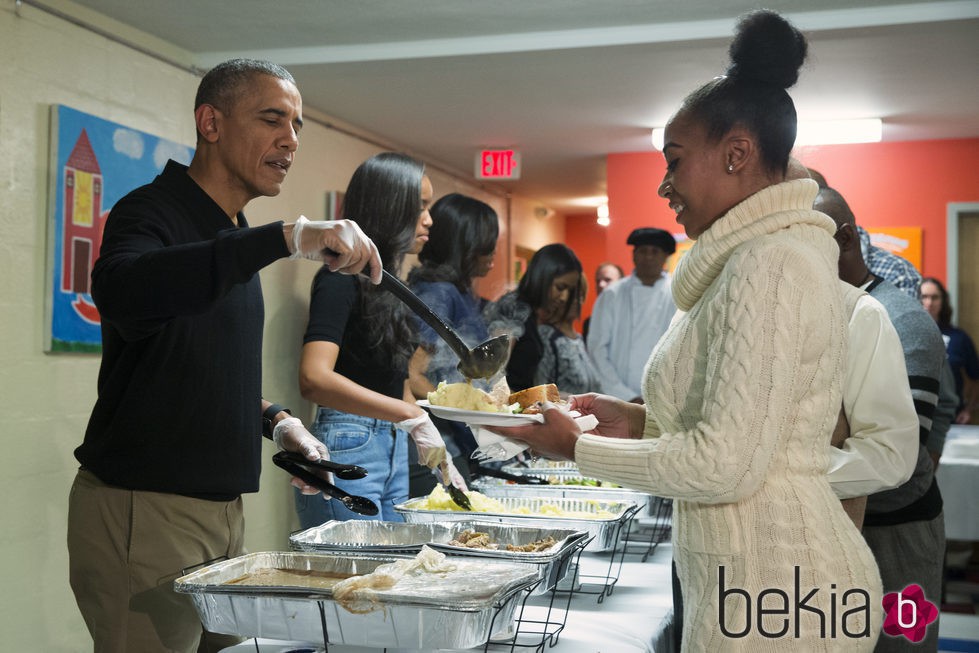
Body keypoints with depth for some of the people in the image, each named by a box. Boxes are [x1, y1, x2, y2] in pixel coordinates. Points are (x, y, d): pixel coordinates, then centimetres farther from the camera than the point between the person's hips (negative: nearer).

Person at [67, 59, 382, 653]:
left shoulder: (236, 237, 16)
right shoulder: (151, 212, -12)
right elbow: (123, 292, -38)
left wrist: (276, 421, 10)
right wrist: (288, 238, -42)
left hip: (220, 509, 8)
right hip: (142, 509, -8)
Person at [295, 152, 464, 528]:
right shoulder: (342, 280, -12)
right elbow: (314, 379, -27)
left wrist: (440, 461, 19)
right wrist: (411, 415, -30)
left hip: (394, 452, 9)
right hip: (347, 452, -9)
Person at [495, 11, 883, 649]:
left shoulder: (768, 266, -19)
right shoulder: (775, 254, 12)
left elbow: (725, 465, -23)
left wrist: (579, 448, -11)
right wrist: (639, 419, 8)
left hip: (769, 595, -9)